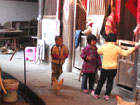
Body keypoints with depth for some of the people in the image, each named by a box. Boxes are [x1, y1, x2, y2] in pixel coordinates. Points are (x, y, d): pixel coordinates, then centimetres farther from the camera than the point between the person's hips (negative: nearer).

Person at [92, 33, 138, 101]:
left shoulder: (104, 47, -8)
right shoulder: (117, 48, -9)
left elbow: (98, 51, 12)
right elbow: (126, 53, -4)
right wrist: (133, 49, 9)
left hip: (105, 68, 0)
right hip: (114, 68, 0)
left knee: (101, 81, 12)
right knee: (110, 81, 13)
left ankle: (96, 93, 21)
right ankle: (107, 95, 14)